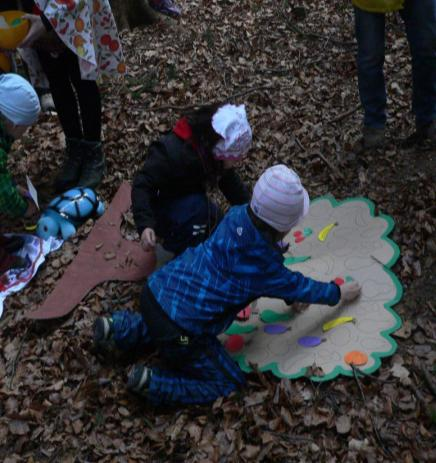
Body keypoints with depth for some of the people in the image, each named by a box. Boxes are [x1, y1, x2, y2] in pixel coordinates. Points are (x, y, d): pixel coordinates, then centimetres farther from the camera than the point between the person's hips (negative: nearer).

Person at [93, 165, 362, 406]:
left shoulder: (237, 217, -2)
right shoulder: (264, 268, -19)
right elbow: (297, 286, 2)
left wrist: (291, 295, 21)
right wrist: (339, 294, 19)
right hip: (179, 333, -7)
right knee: (228, 384, 7)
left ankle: (119, 330, 23)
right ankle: (152, 384, -2)